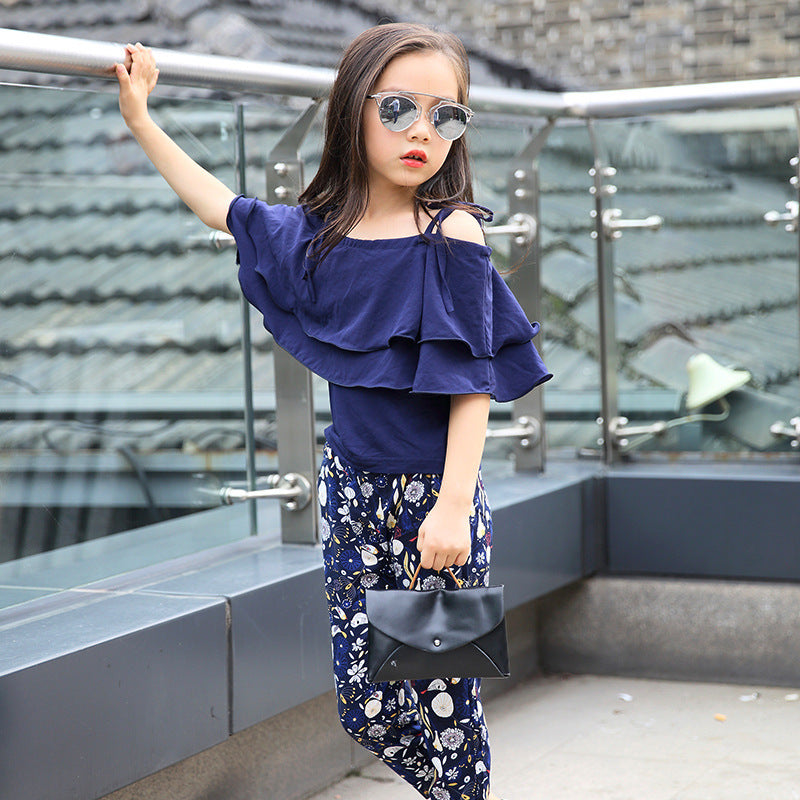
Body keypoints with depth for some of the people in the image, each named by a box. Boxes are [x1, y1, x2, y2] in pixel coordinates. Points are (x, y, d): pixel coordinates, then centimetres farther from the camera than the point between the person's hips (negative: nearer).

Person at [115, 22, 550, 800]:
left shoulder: (452, 232, -10)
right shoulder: (319, 233, 4)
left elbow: (473, 380, -13)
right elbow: (225, 208, 22)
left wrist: (454, 504, -20)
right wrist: (141, 121, 24)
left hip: (431, 496, -5)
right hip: (352, 489, 5)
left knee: (442, 700, -2)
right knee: (364, 704, 8)